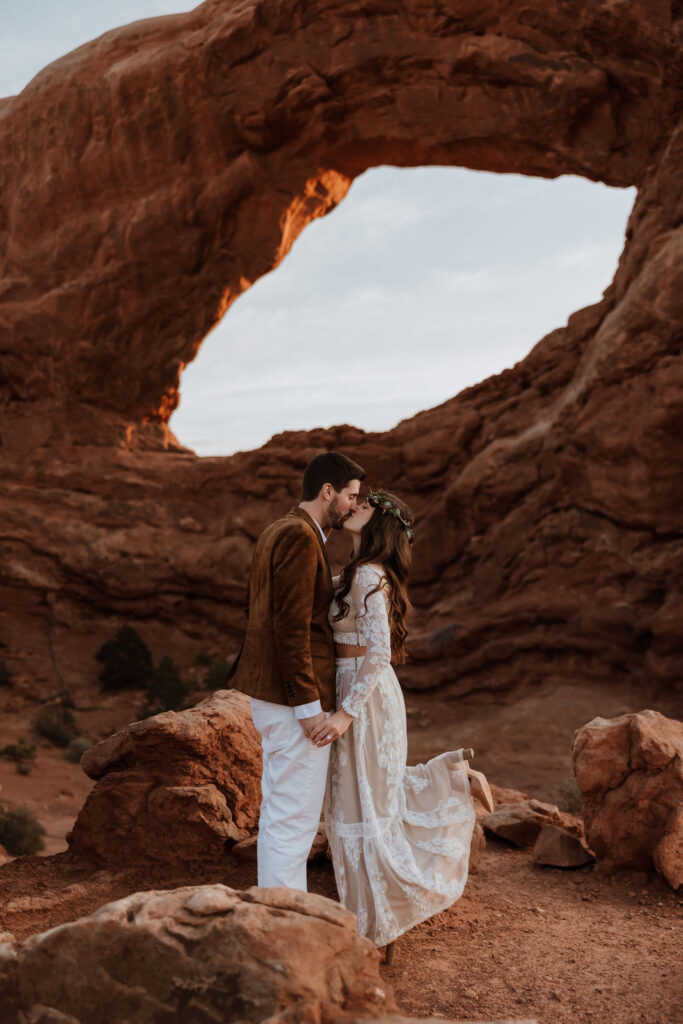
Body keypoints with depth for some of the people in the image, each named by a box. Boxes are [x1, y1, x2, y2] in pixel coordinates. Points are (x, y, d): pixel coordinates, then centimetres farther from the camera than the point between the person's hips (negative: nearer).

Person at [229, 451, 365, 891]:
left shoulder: (276, 532, 15)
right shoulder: (300, 537, -16)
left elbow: (258, 610, 21)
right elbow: (291, 626, -22)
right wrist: (309, 705, -21)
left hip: (272, 692, 11)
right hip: (293, 699, -11)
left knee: (281, 812, 18)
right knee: (293, 817, -4)